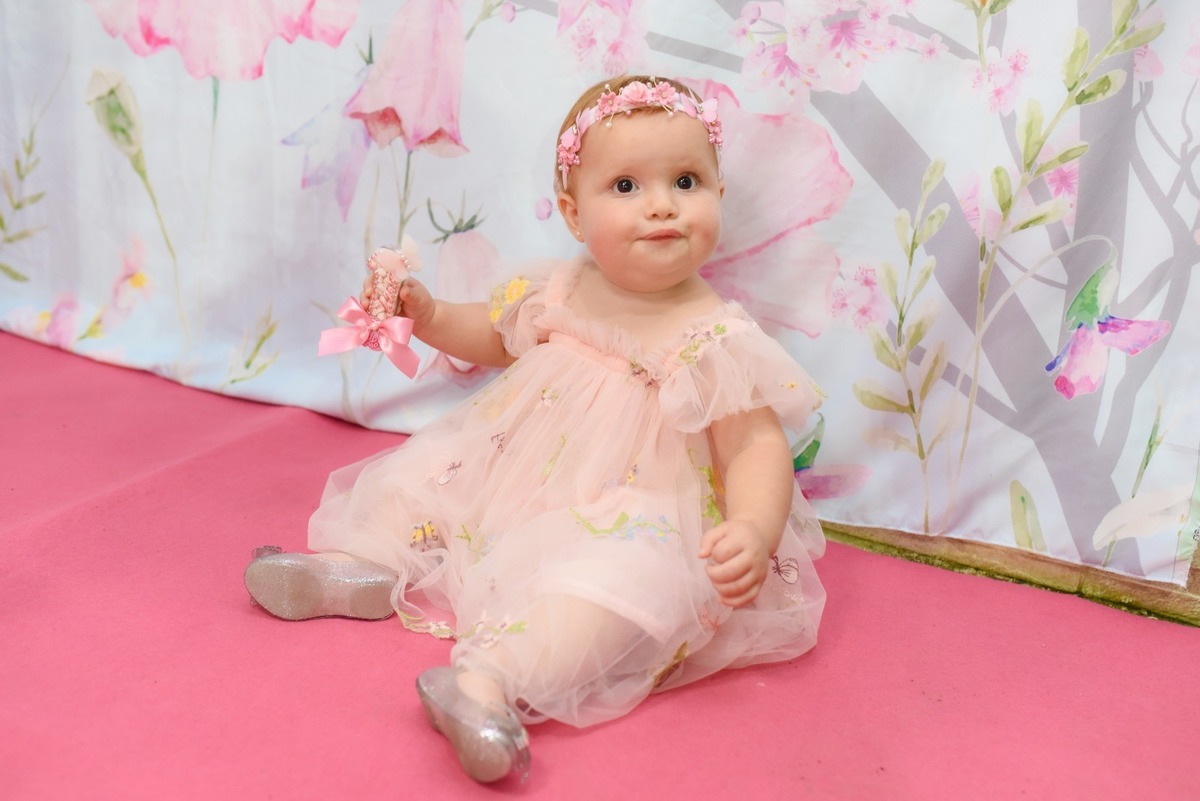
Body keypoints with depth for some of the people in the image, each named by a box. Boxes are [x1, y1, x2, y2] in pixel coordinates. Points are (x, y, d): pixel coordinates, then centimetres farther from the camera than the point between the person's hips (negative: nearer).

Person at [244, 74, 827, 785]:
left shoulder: (716, 340, -17)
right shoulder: (557, 292, 1)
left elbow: (757, 447, -18)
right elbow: (493, 337, 22)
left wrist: (754, 530, -38)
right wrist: (427, 316, 5)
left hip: (630, 521, -7)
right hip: (513, 478, 7)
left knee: (627, 575, -37)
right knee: (419, 472, 8)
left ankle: (494, 675, -48)